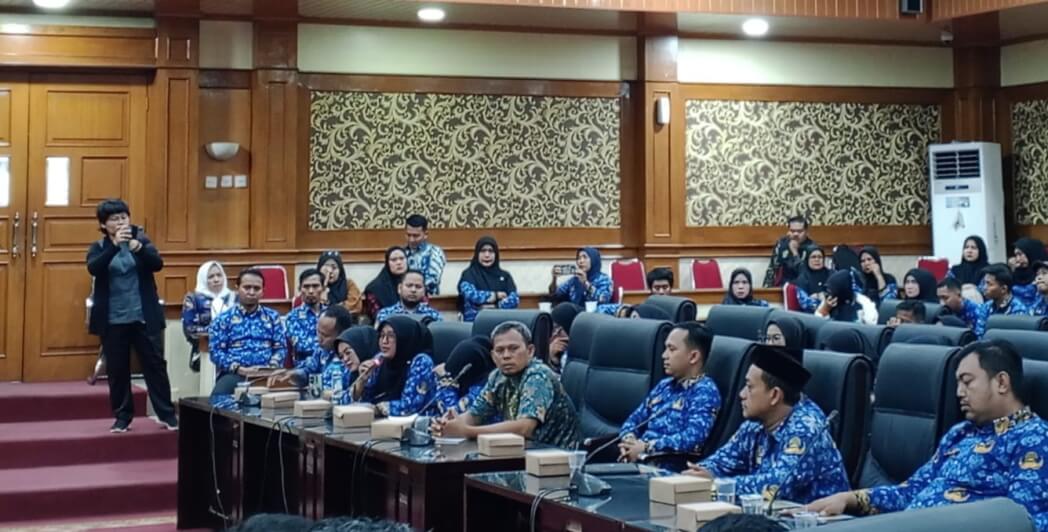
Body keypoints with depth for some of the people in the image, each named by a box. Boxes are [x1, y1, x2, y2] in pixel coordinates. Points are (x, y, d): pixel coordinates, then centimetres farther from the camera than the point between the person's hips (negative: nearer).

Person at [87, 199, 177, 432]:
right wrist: (114, 245, -30)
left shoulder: (141, 239, 3)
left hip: (144, 316, 0)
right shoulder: (98, 247, 2)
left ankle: (167, 414, 9)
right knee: (117, 369, 5)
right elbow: (93, 269, -18)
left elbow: (158, 264, -12)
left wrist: (139, 248, -30)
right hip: (113, 320, 0)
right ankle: (122, 417, 16)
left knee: (155, 364, 2)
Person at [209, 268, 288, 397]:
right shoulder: (223, 319, 13)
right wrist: (239, 369, -11)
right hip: (234, 374, -1)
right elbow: (216, 352, 4)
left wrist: (271, 368, -8)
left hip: (266, 374, 1)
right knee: (219, 397, -35)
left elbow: (281, 348, 13)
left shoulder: (272, 317, 19)